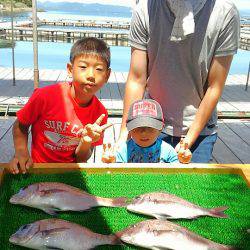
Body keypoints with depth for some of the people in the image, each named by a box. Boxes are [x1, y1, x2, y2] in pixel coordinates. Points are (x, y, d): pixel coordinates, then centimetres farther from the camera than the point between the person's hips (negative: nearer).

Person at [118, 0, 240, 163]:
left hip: (200, 126, 0)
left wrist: (189, 140, -12)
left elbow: (215, 87, -12)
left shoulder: (226, 13, -16)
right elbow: (137, 80, -10)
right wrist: (124, 134, -12)